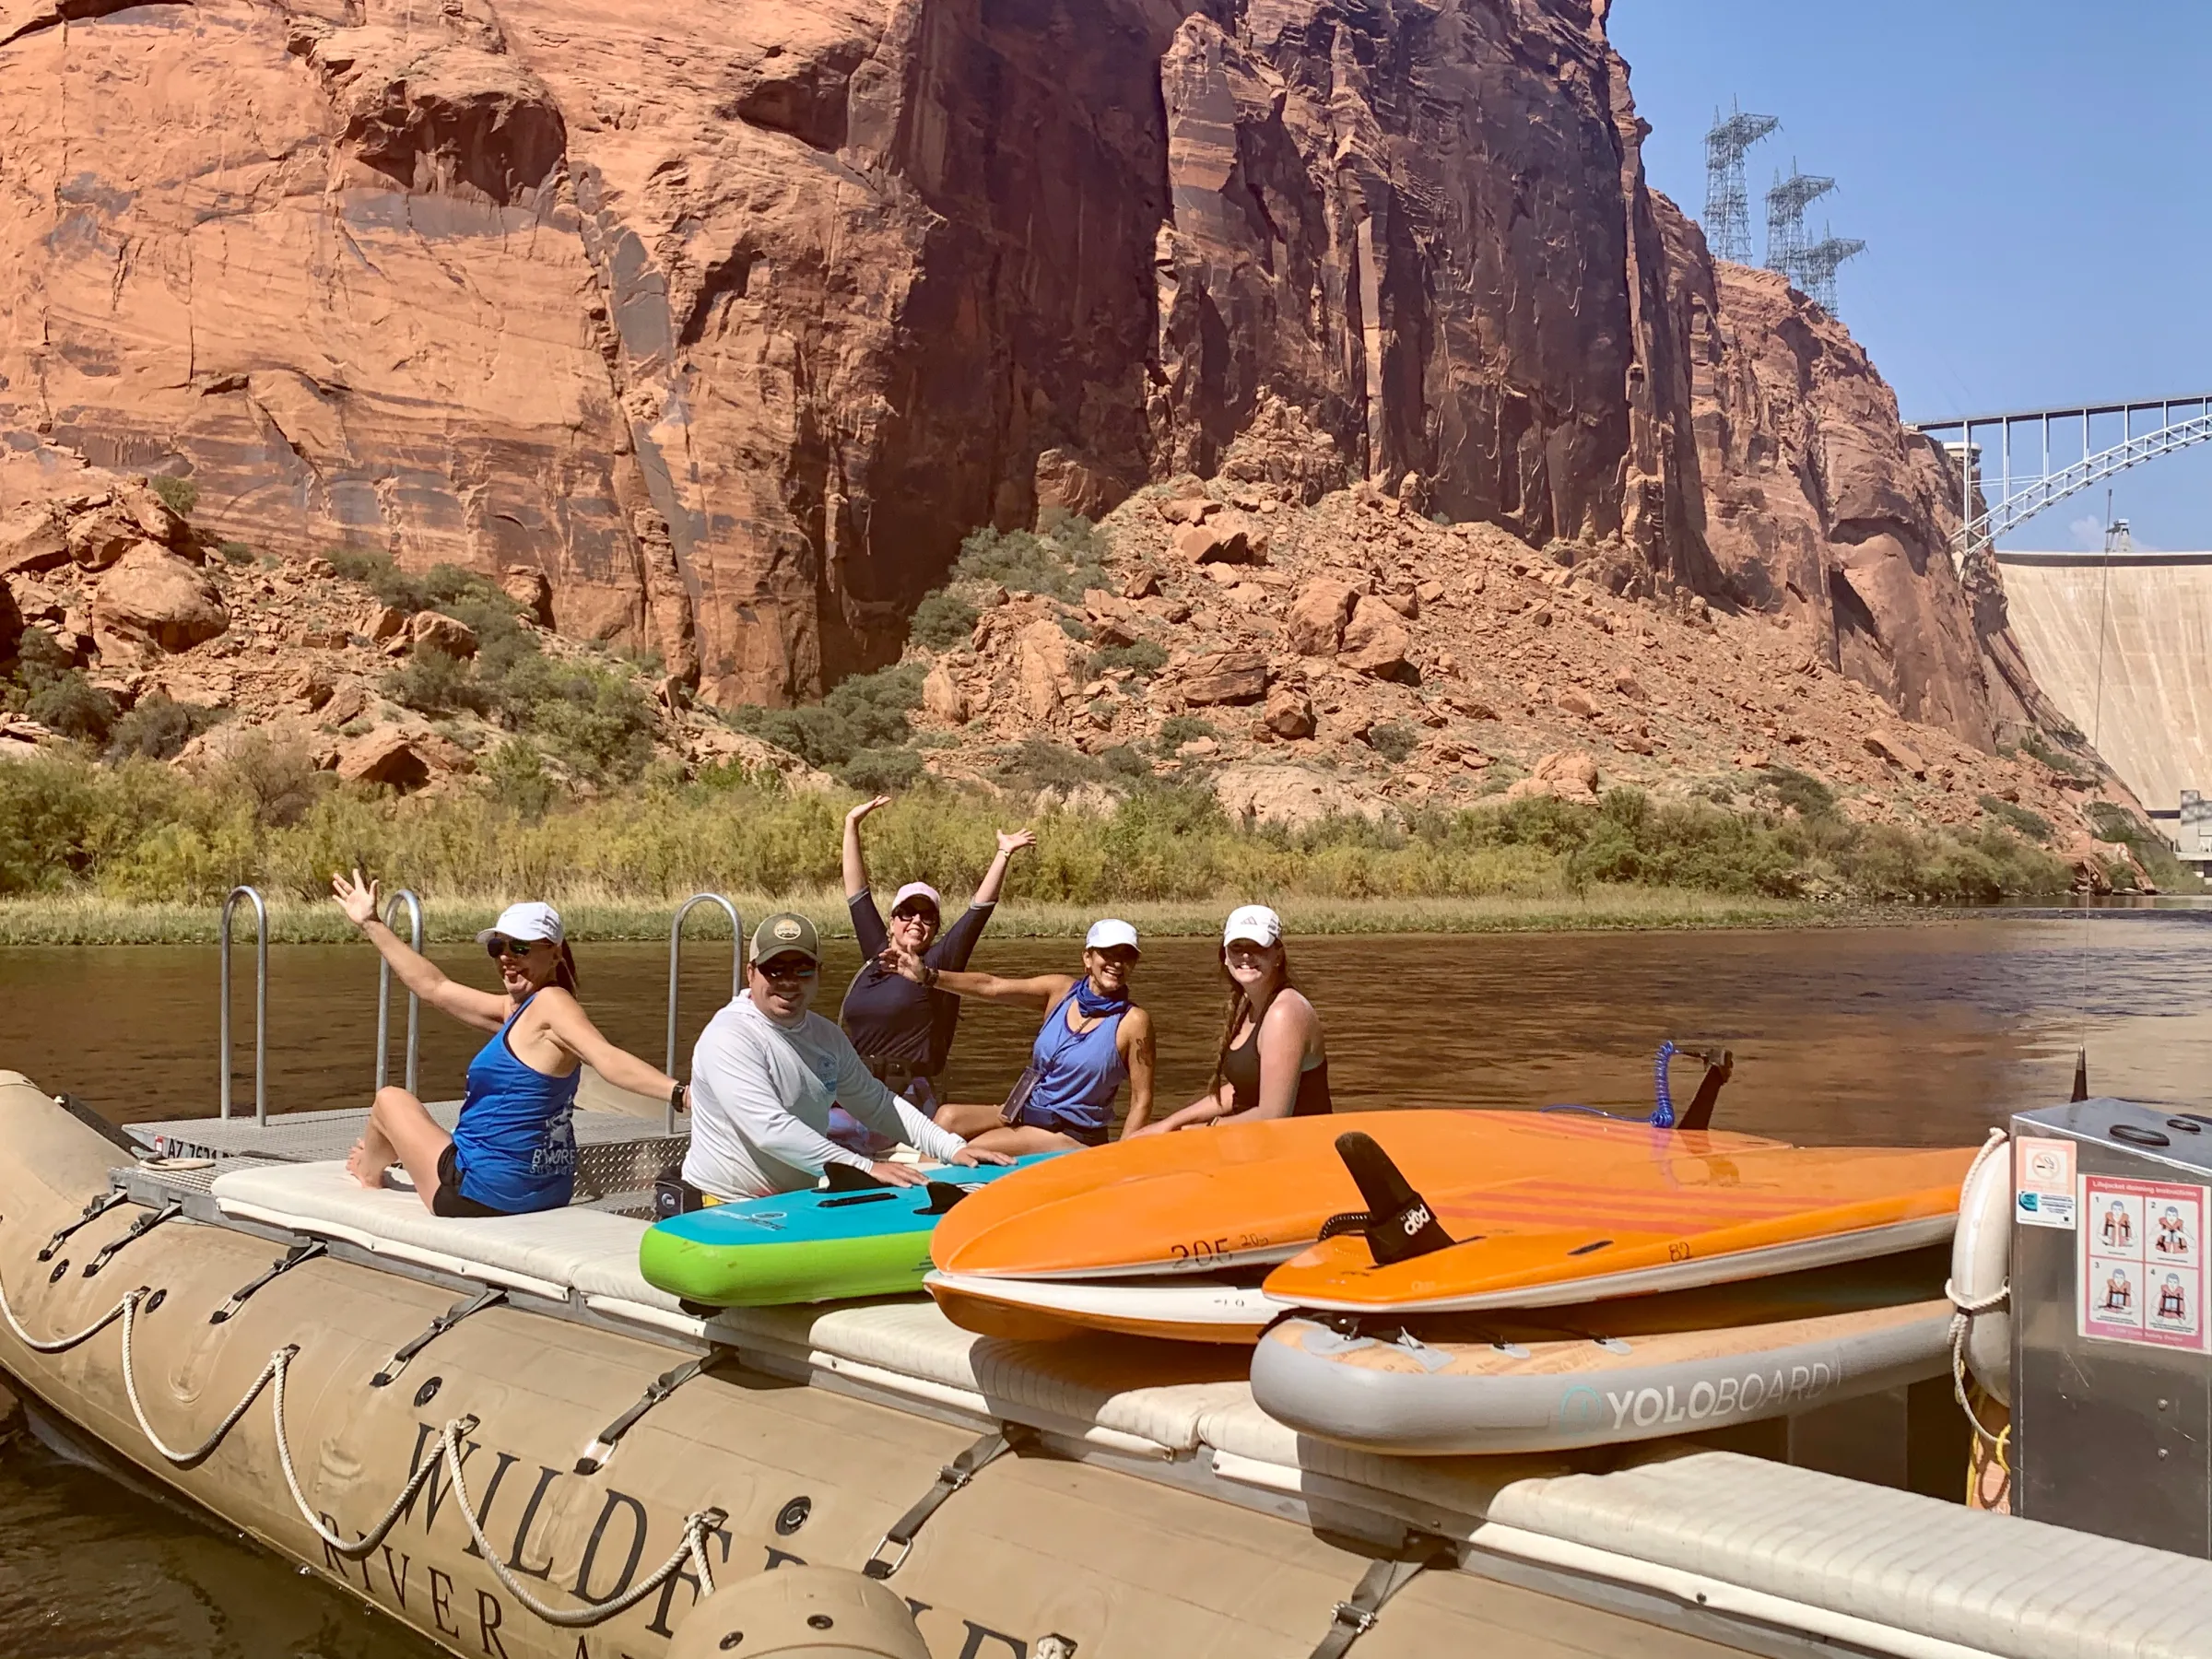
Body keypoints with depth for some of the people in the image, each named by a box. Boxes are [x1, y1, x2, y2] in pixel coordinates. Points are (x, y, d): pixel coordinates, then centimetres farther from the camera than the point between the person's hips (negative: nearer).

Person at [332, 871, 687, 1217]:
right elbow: (434, 987, 15)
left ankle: (369, 1170, 49)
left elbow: (608, 1058, -36)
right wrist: (370, 924, 21)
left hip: (481, 1192, -8)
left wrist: (679, 1091, -54)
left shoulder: (551, 1001, -22)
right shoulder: (515, 1009, 5)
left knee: (390, 1100, 19)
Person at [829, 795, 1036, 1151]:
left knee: (824, 1127, -28)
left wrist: (1004, 855, -10)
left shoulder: (937, 963, 2)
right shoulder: (877, 955, 15)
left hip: (903, 1099, -6)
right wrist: (852, 826, 19)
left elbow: (979, 910, -4)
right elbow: (856, 892, 18)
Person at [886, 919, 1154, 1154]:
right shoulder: (1061, 990, 0)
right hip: (1026, 1112, 5)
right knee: (948, 1117, -13)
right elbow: (991, 987, -8)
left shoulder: (1133, 1021, -12)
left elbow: (1141, 1100, -10)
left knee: (974, 1150, -19)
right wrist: (928, 976, -18)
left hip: (1072, 1135, -5)